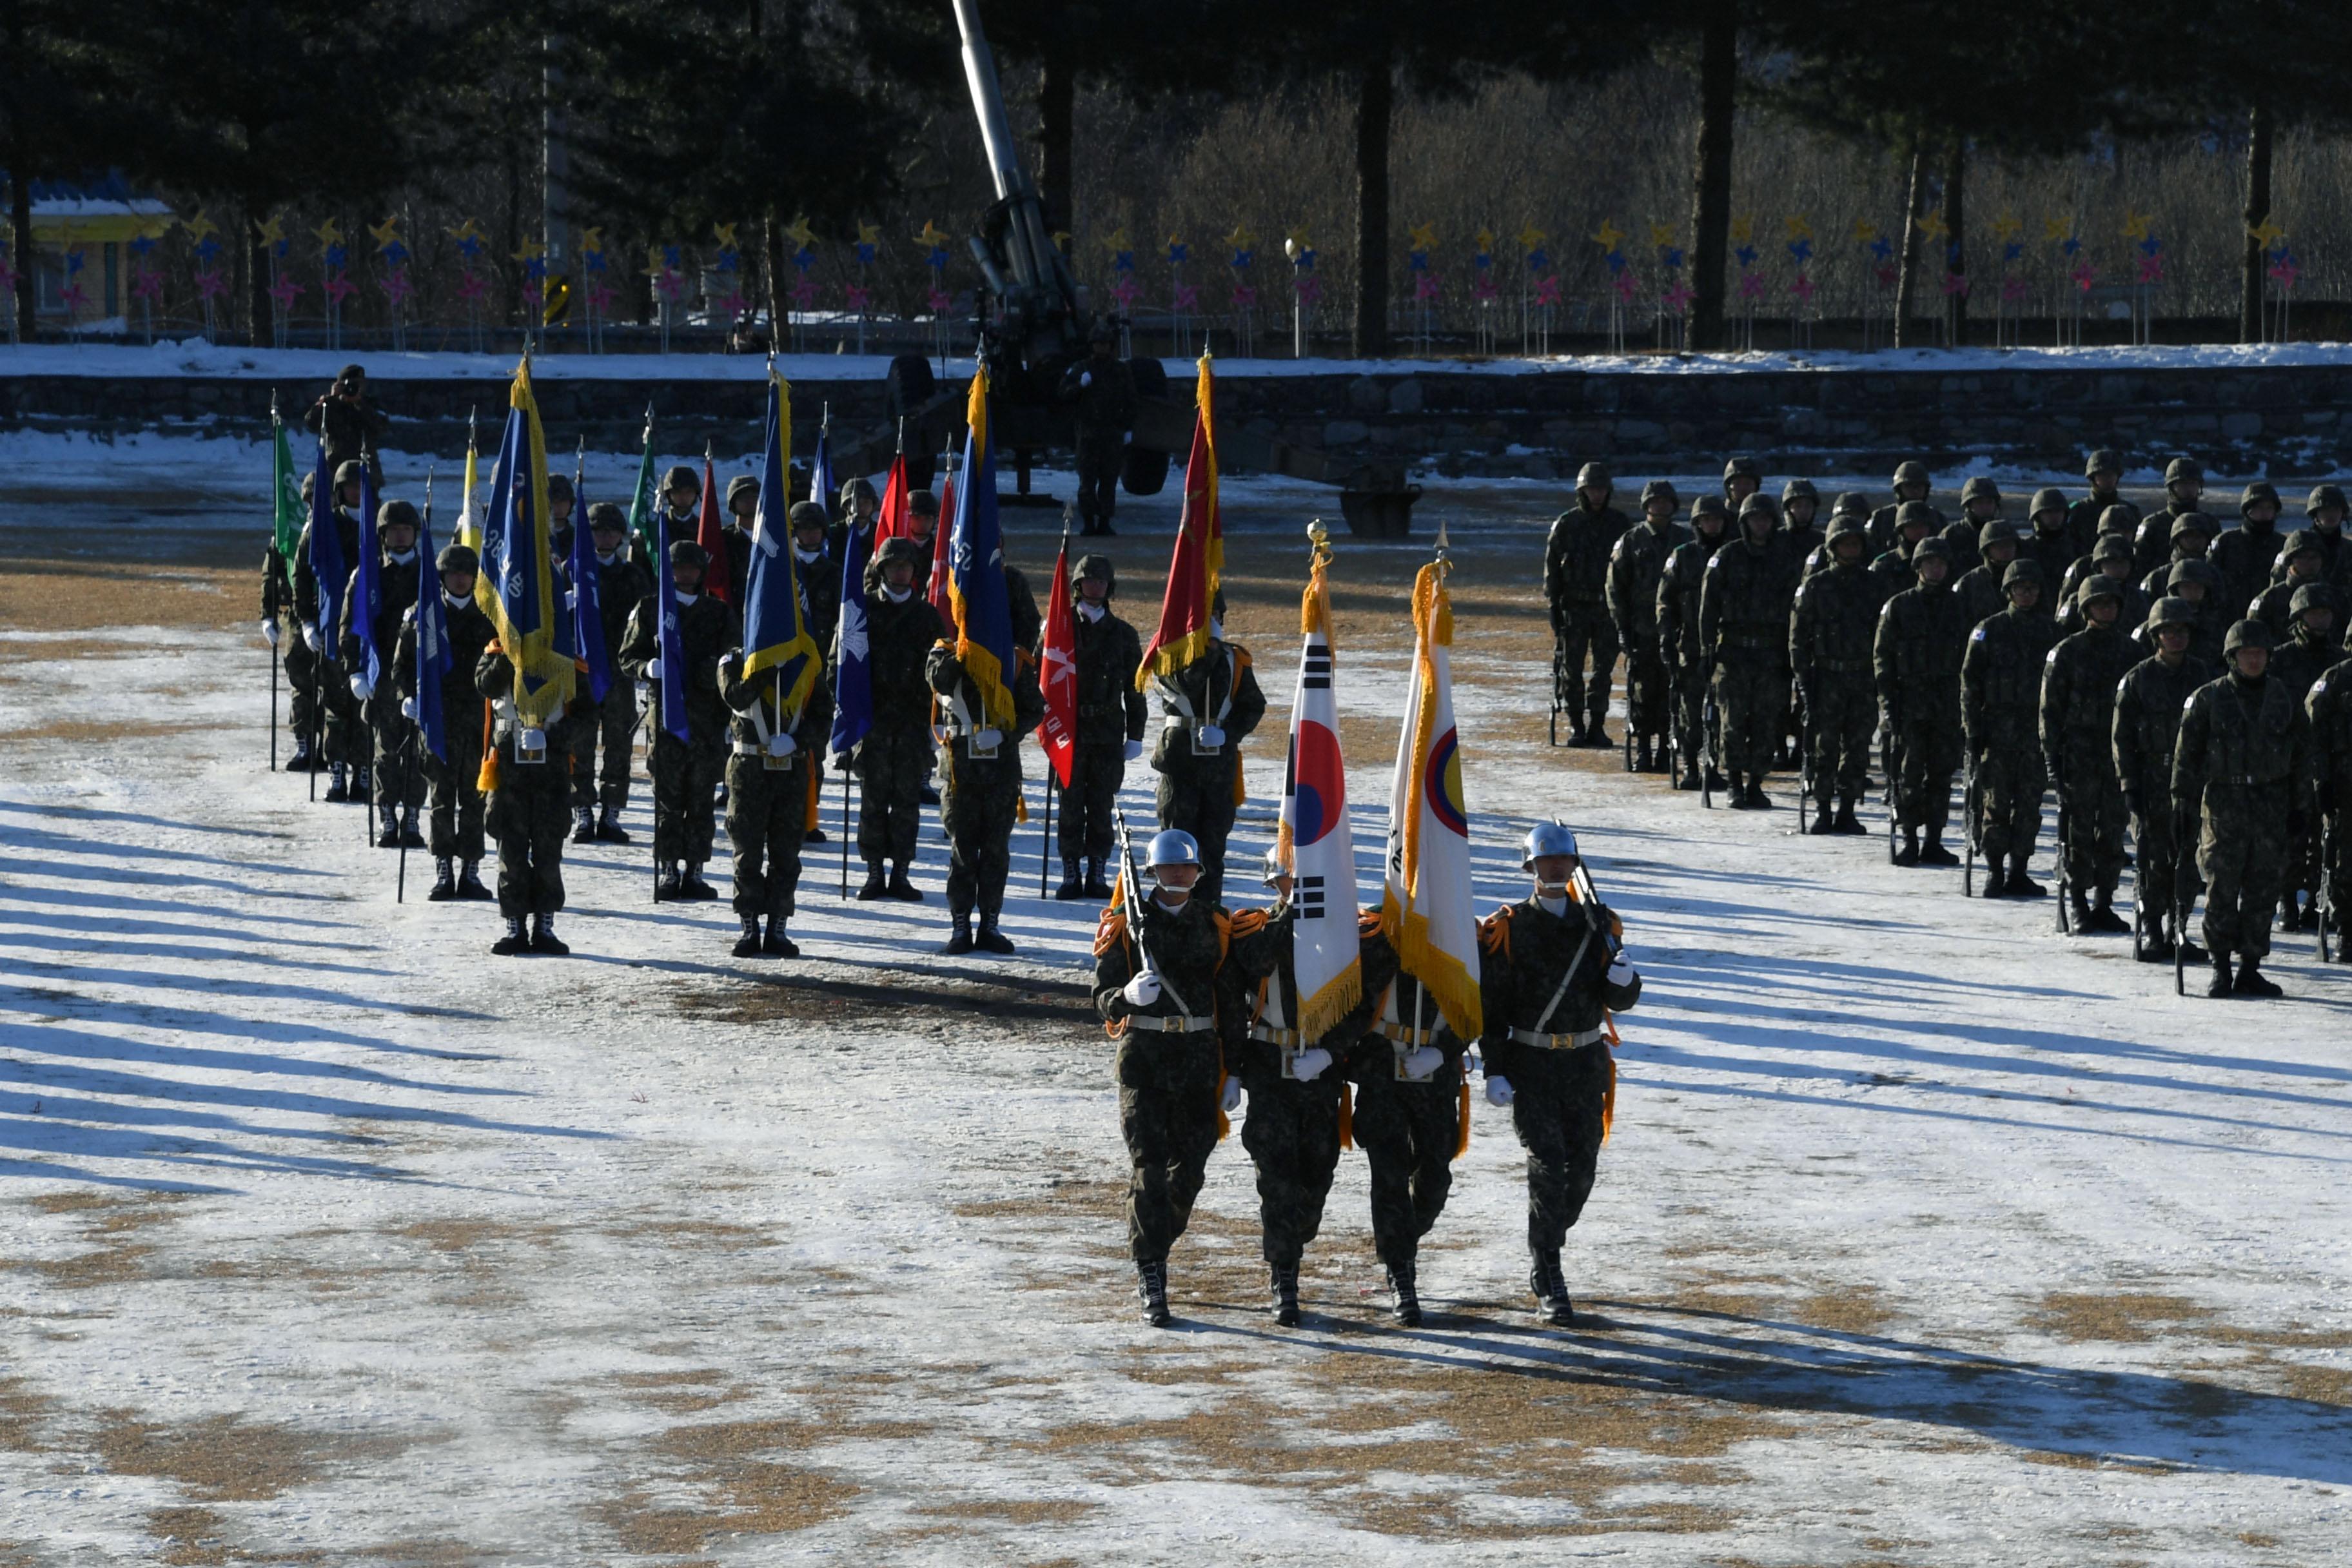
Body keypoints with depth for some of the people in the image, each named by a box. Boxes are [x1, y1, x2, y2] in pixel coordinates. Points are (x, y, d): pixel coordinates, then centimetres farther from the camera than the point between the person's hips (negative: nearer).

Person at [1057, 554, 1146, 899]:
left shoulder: (1123, 634, 9)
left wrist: (1135, 736, 8)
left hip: (1108, 731, 1)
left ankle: (1097, 873, 9)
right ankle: (1070, 874, 5)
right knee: (1071, 803, -2)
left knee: (1102, 805, 2)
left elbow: (1134, 690, 12)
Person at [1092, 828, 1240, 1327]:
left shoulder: (1216, 926, 8)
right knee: (1149, 1166, -11)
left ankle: (1154, 1252, 28)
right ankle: (1151, 1283, -12)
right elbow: (1102, 999, -2)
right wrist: (1129, 995, -26)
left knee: (1189, 1168, 5)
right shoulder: (1126, 924, 0)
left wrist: (1233, 1072, 9)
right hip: (1144, 1056, -3)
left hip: (1200, 1057, 3)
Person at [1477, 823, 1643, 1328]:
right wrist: (1494, 1071, -10)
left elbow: (1620, 1001, 4)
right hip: (1530, 1064, -4)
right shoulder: (1508, 929, -4)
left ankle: (1546, 1252, 33)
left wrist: (1623, 980, -20)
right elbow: (1491, 1003, -3)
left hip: (1586, 1063, 4)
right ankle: (1549, 1286, -9)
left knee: (1582, 1168, 7)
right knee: (1548, 1164, -13)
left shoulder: (1599, 923, 5)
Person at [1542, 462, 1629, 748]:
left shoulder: (1619, 523, 7)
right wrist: (1553, 606, -4)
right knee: (1571, 668, -1)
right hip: (1574, 606, -1)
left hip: (1607, 607, 1)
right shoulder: (1566, 524, 2)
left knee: (1604, 668, 1)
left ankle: (1597, 726, 8)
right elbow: (1552, 566, 3)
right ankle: (1576, 726, 6)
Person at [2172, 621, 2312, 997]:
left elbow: (2301, 755, 14)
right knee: (2222, 888, -4)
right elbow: (2187, 754, 0)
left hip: (2271, 804, 3)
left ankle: (2251, 969, 11)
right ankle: (2220, 969, 4)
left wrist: (2301, 806, 12)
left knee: (2264, 888, 3)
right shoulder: (2209, 698, -1)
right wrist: (2182, 802, -4)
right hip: (2223, 800, -3)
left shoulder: (2283, 698, 8)